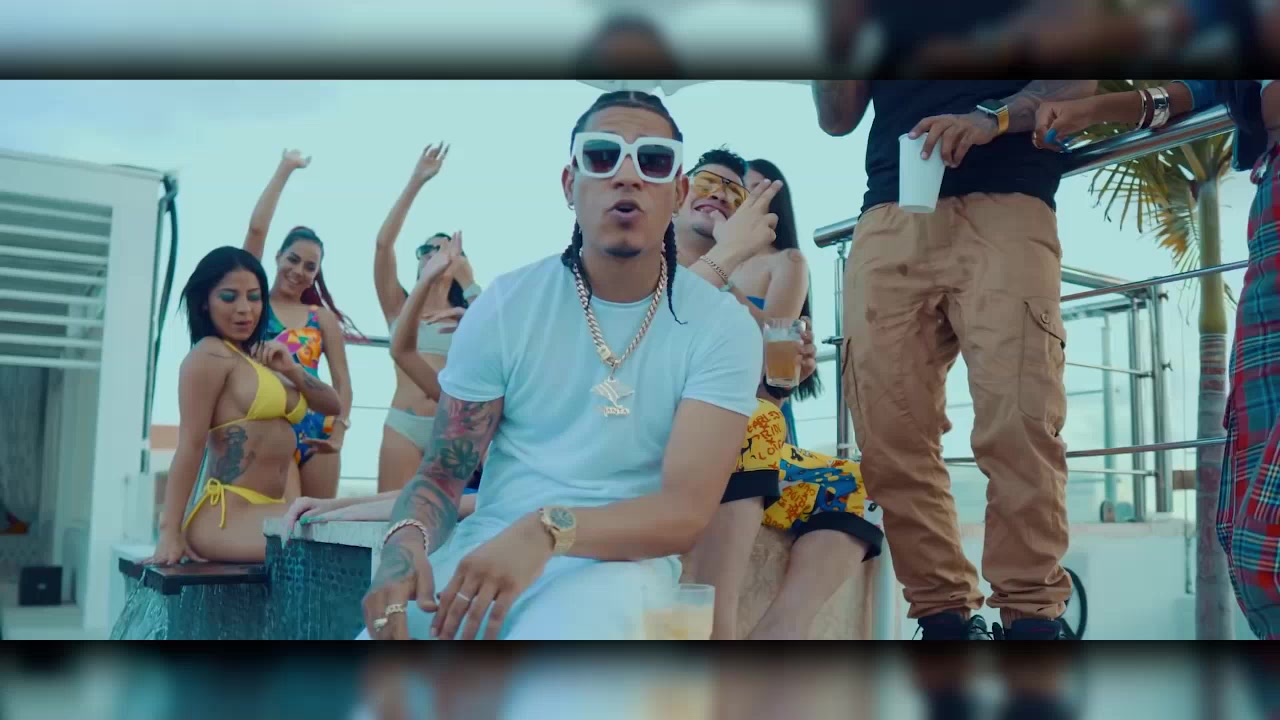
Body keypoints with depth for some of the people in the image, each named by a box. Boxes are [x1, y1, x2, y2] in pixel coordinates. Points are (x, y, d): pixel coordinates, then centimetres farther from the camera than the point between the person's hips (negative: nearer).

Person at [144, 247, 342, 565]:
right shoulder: (210, 354, -5)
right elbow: (190, 445, -12)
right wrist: (170, 533, -16)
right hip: (226, 517, -9)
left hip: (267, 513, 9)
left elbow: (333, 405, 22)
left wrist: (292, 369, 4)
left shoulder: (259, 358, 20)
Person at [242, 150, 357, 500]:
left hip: (314, 431, 2)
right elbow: (257, 229, -2)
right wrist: (285, 169, 2)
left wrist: (338, 433, -9)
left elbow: (342, 382, 8)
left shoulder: (323, 318, 12)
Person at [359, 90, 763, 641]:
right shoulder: (505, 305, 1)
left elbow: (687, 511, -14)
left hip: (617, 560, -2)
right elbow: (443, 472, 3)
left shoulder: (722, 328, -5)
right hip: (483, 552, 3)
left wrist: (548, 530, -33)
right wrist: (405, 542, -21)